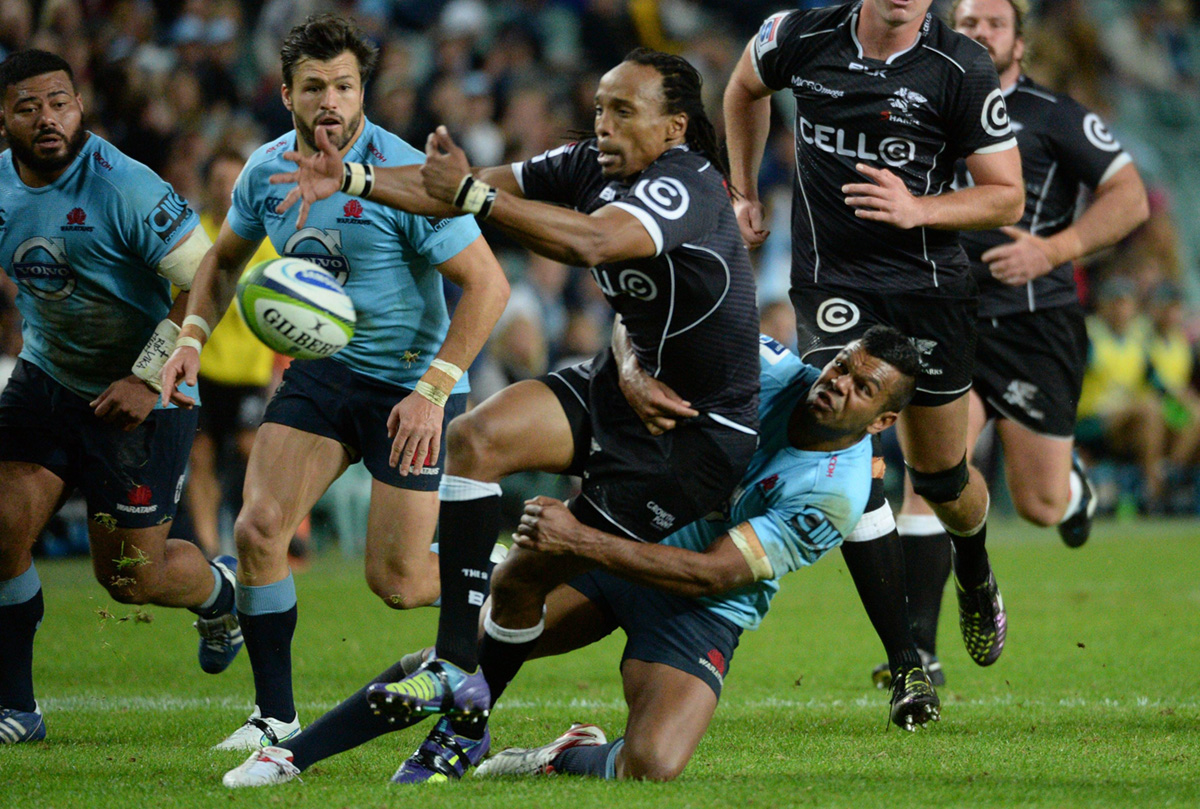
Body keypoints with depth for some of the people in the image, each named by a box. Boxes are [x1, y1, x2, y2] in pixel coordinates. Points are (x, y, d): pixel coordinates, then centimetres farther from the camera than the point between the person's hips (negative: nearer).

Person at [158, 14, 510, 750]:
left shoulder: (404, 177, -21)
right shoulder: (267, 171, -3)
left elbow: (488, 285, -20)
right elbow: (225, 258, 18)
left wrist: (434, 391, -25)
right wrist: (193, 337, 2)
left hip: (411, 381, -5)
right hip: (322, 369, 5)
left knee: (395, 581, -6)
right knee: (258, 529, -12)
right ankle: (277, 718, 1)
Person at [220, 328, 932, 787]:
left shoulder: (836, 493, -22)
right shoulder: (777, 373, -8)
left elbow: (713, 573, -25)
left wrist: (581, 540, -29)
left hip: (699, 614, -4)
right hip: (621, 545, 4)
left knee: (653, 767, -30)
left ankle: (569, 759, 3)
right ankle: (293, 755, 6)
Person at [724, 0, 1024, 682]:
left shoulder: (964, 69, -11)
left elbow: (1007, 196, -7)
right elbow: (745, 87, 19)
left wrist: (917, 209, -22)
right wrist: (745, 191, 19)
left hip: (931, 287, 0)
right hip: (832, 285, 0)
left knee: (942, 478, 11)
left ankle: (975, 573, 48)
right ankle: (905, 662, -9)